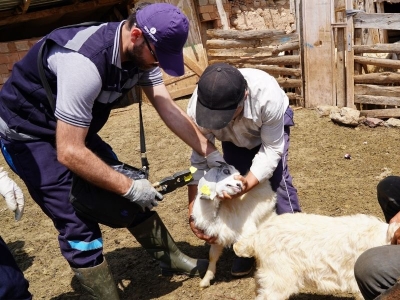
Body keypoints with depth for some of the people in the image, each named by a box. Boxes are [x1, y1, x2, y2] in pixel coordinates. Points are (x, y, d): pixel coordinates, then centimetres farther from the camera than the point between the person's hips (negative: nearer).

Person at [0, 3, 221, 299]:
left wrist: (212, 153, -18)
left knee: (128, 195, 9)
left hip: (74, 129, 8)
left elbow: (170, 110, -11)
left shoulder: (142, 53, -12)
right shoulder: (85, 62, -38)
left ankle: (173, 259, 26)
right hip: (27, 134, -8)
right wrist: (130, 187, -29)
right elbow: (69, 153, -36)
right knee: (78, 222, -10)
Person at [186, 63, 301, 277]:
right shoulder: (197, 109, -37)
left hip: (273, 124, -2)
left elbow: (272, 150, -33)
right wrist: (194, 213, -28)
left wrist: (248, 182, -47)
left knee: (277, 177, -20)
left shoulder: (267, 95, -45)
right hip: (235, 137, 2)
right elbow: (199, 162, -26)